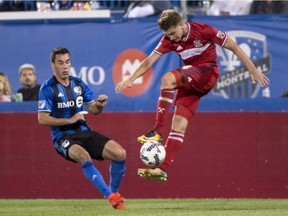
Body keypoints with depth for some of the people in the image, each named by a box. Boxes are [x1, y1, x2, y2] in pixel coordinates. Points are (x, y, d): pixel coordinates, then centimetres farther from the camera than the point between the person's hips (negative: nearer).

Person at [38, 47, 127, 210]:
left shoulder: (79, 84, 10)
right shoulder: (48, 88, -6)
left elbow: (93, 110, 14)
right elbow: (42, 119, -11)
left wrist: (100, 105, -10)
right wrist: (70, 120, -17)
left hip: (84, 132, 5)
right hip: (63, 137, -5)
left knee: (120, 153, -15)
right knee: (84, 156, -38)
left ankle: (114, 192, 7)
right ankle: (111, 197, -32)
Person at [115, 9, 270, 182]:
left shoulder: (203, 30, -14)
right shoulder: (169, 40, 0)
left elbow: (233, 47, -9)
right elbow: (149, 61, -1)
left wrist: (254, 71, -10)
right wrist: (130, 80, -16)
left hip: (208, 72, -6)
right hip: (189, 81, 6)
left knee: (168, 79, -29)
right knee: (179, 124, -7)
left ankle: (158, 131, -29)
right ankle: (164, 169, -9)